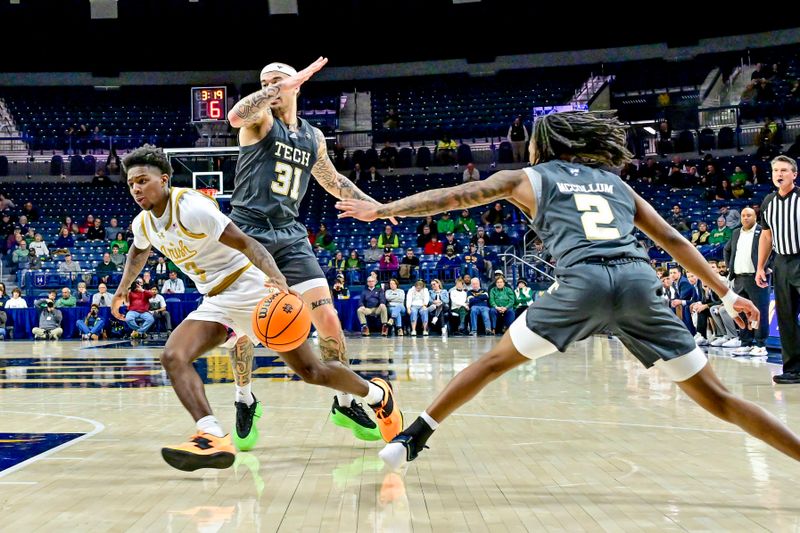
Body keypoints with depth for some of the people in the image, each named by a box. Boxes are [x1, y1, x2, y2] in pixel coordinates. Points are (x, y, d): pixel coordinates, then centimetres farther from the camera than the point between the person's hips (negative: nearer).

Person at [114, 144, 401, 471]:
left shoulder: (191, 207, -20)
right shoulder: (143, 224, 5)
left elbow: (245, 242, -26)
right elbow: (138, 253, 31)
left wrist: (276, 277, -40)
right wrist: (122, 290, 39)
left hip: (248, 289, -7)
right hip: (214, 303, 7)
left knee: (311, 371, -4)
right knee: (172, 358, -18)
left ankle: (377, 395, 21)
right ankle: (213, 439, -32)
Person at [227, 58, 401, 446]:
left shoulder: (313, 137, 14)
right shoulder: (260, 118, -1)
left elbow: (333, 182, 28)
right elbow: (235, 116, -27)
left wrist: (374, 205, 26)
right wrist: (284, 84, -26)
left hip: (290, 235, 4)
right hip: (248, 232, -4)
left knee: (328, 319, -4)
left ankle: (345, 403, 9)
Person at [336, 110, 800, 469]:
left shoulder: (527, 178, 23)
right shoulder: (615, 182, 30)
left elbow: (453, 196, 23)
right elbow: (674, 240, 26)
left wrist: (384, 209, 32)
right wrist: (726, 293, 29)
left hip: (584, 283, -3)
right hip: (640, 281, 3)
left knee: (495, 361, 17)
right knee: (716, 398, 10)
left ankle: (414, 438, 19)